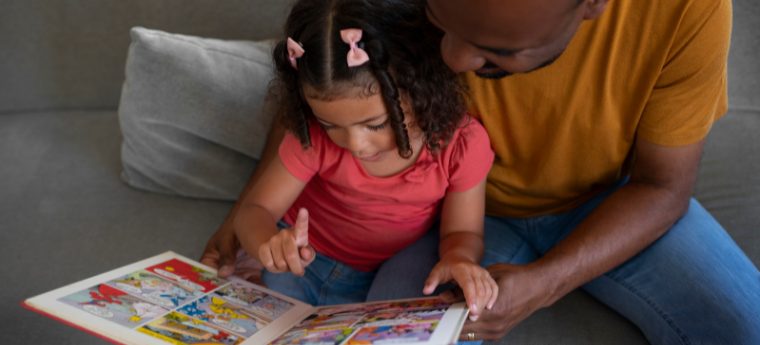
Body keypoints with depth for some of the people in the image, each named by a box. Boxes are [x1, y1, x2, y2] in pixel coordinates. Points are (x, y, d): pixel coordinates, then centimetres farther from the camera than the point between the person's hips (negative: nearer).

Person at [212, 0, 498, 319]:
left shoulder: (461, 143, -25)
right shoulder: (313, 137, -24)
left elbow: (461, 231, -14)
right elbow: (255, 210, -19)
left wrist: (459, 258, -40)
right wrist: (269, 243, -44)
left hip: (381, 283, -1)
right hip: (299, 261, 2)